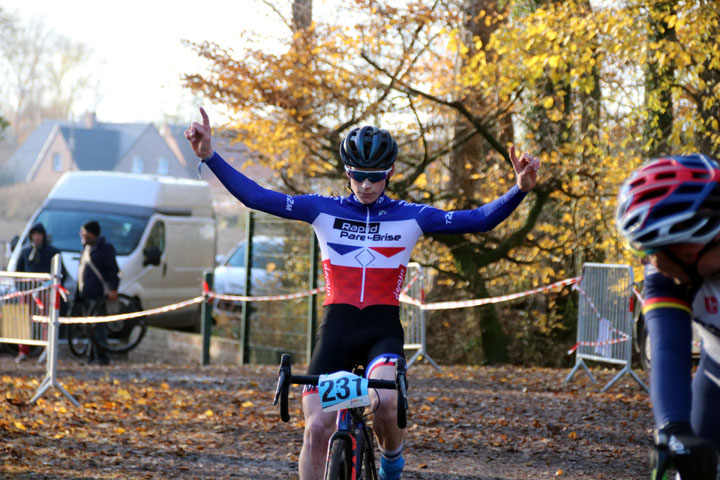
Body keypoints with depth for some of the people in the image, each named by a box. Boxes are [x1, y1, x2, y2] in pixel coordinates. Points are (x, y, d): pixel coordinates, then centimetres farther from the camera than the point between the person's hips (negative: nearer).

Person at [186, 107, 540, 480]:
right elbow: (256, 197, -4)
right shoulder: (323, 210, 3)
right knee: (316, 429, -11)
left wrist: (520, 189, -20)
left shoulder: (411, 218, 3)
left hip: (383, 329, -1)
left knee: (385, 402, -30)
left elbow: (480, 219, -4)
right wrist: (210, 157, -16)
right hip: (336, 328, 1)